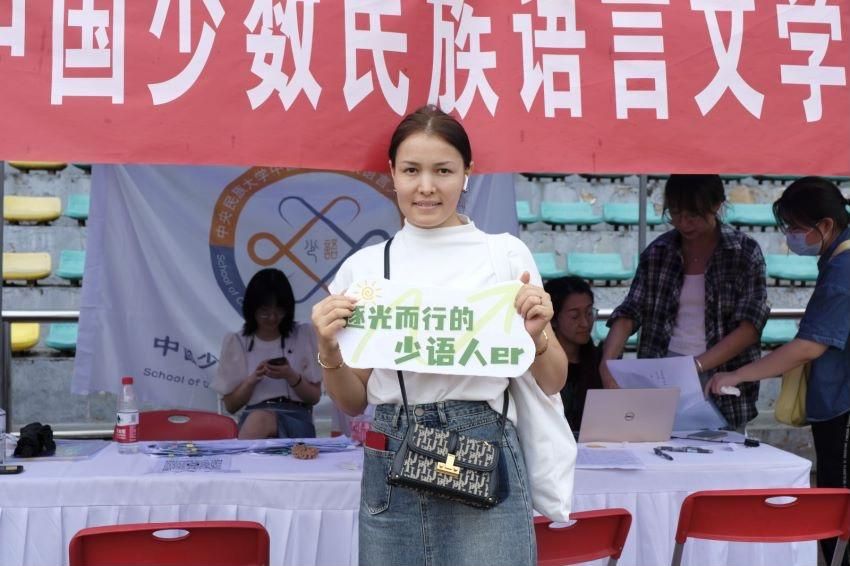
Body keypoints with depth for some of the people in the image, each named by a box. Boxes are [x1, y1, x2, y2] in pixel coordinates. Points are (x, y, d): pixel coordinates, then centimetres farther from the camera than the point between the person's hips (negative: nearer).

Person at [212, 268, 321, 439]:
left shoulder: (304, 336, 11)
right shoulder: (235, 342, 12)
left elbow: (314, 397, 11)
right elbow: (231, 405, 13)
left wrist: (291, 377, -8)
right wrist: (252, 380, -6)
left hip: (297, 418, -1)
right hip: (254, 415, 1)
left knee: (259, 420, -37)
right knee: (258, 418, -38)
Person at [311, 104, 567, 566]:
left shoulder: (506, 254, -1)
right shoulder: (363, 266, 5)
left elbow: (552, 384, 5)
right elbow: (353, 402, 10)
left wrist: (536, 336, -15)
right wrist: (329, 350, -9)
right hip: (389, 464, 3)